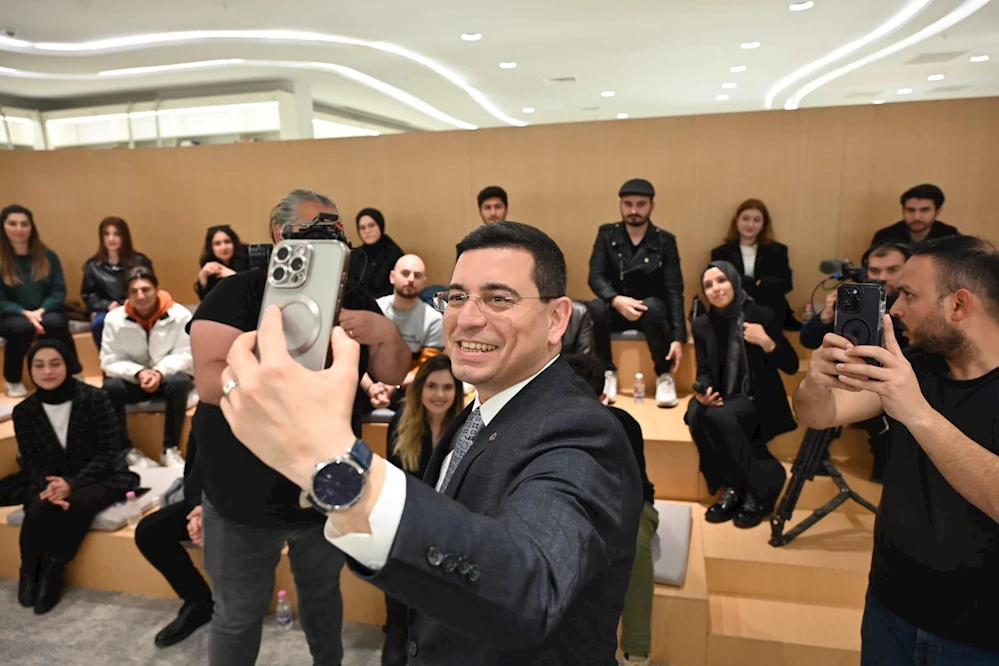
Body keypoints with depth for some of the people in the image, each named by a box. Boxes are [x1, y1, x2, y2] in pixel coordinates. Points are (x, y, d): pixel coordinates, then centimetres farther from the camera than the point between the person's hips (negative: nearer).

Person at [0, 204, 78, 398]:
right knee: (22, 327, -36)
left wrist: (41, 311, -16)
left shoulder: (47, 256, 6)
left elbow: (59, 291, 1)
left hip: (46, 312, 1)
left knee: (55, 323, -34)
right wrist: (25, 313, -21)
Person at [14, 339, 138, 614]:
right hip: (53, 483, 3)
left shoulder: (95, 399, -12)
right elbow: (31, 462, 1)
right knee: (38, 510, -28)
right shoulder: (24, 411, 0)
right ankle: (30, 572, -5)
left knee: (77, 504, -33)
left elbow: (108, 454, -13)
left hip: (101, 478, -3)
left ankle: (52, 570, -14)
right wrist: (50, 487, -21)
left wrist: (72, 484, -26)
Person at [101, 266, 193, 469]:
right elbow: (110, 361, -9)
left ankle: (170, 450, -21)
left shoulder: (180, 315, -15)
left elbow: (185, 355, -14)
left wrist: (160, 372, -31)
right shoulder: (114, 319, -8)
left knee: (180, 383, -35)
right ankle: (124, 450, -11)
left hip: (168, 377, -2)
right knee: (110, 387, -29)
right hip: (132, 379, 2)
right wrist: (138, 373, -27)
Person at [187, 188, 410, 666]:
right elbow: (210, 380, -24)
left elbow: (395, 375, -3)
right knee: (238, 615, 15)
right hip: (246, 496, -3)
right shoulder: (237, 294, -13)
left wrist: (387, 332, -22)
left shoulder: (352, 298, -1)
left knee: (323, 594, 24)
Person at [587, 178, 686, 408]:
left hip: (652, 310, -1)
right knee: (594, 309, -32)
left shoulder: (665, 241, -5)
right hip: (616, 308, 1)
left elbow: (674, 291, -10)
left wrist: (678, 338, -20)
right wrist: (617, 300, -31)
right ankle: (608, 373, -11)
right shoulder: (607, 234, -1)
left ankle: (664, 376, -14)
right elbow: (595, 277, -10)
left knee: (653, 306, -36)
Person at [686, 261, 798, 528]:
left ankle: (760, 488, -15)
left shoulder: (762, 316, -4)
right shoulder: (702, 324, 4)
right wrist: (704, 391, -16)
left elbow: (792, 366, -3)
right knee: (696, 416, -30)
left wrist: (766, 342, -20)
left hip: (756, 400, -3)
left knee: (719, 417, -34)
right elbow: (704, 371, 7)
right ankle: (732, 488, -13)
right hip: (721, 398, 3)